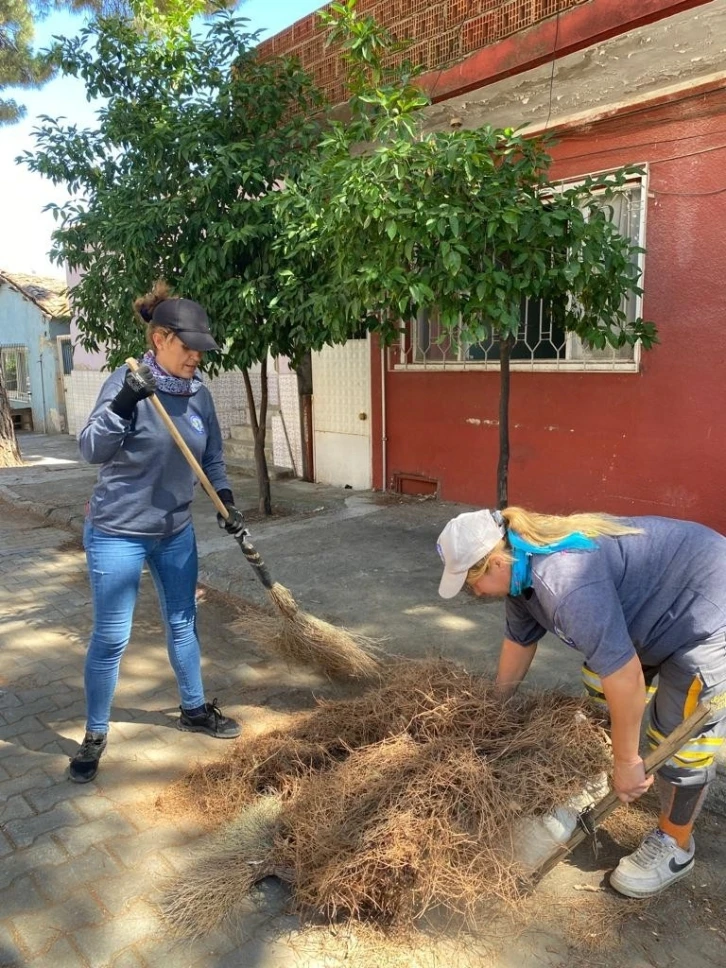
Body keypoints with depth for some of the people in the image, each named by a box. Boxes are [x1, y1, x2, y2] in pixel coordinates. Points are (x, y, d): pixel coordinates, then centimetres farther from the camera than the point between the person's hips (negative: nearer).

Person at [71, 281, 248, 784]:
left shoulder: (200, 394, -1)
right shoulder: (128, 383, -17)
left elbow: (213, 457, 9)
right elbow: (92, 450, -27)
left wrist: (228, 505, -2)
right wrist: (125, 399, -40)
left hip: (176, 532, 6)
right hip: (118, 534, -5)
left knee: (183, 623, 17)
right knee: (111, 637, 3)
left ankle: (194, 709, 37)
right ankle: (95, 735, 24)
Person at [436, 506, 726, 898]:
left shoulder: (566, 581, -37)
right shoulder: (523, 567, -5)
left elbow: (625, 676, -33)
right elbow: (519, 641, 10)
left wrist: (627, 762, -19)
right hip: (658, 601, 9)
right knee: (601, 700, 17)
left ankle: (674, 845, 19)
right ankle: (603, 780, 39)